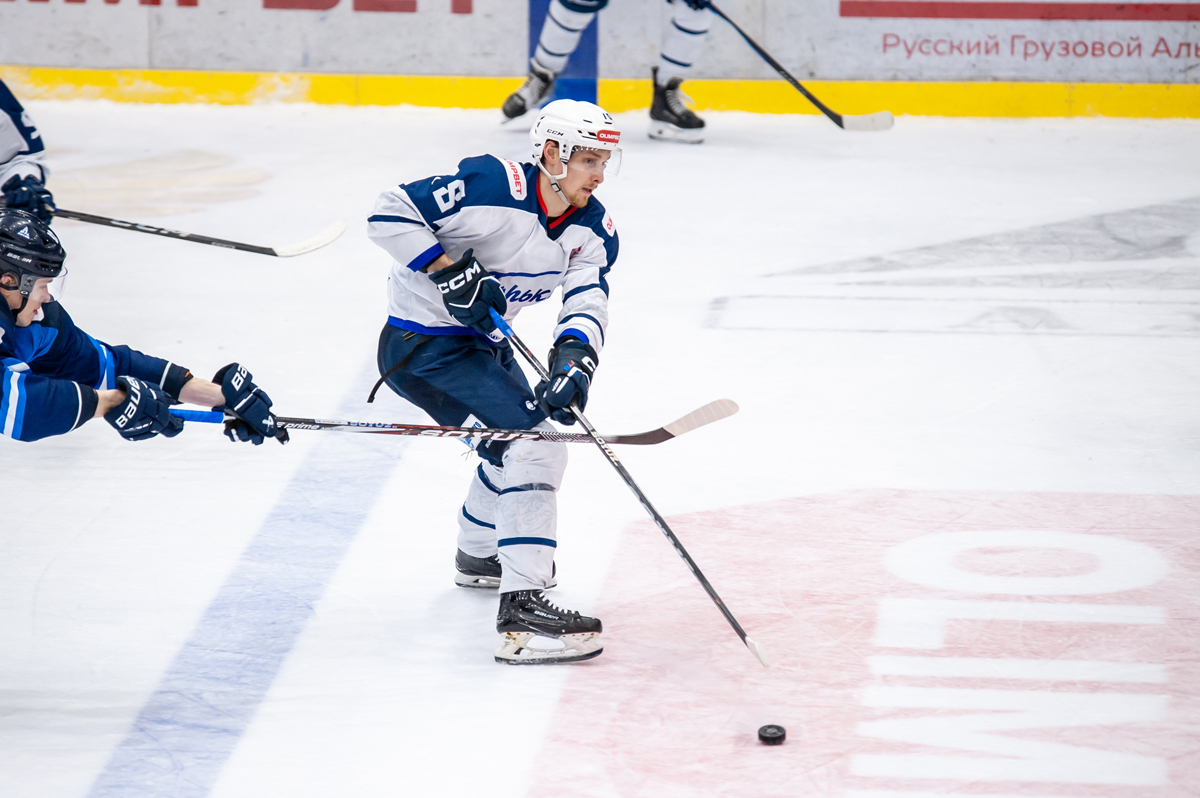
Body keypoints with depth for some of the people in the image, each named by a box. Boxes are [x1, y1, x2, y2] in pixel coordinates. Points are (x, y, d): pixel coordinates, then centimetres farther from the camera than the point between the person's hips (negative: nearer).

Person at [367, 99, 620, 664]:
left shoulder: (593, 229, -2)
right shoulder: (493, 189, -26)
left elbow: (588, 300, -15)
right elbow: (391, 214, -24)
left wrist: (574, 357, -34)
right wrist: (451, 271, -29)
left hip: (480, 339, 10)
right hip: (422, 344, -10)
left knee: (518, 438, 30)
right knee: (532, 448, -21)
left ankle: (479, 553, 58)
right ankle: (520, 611, -28)